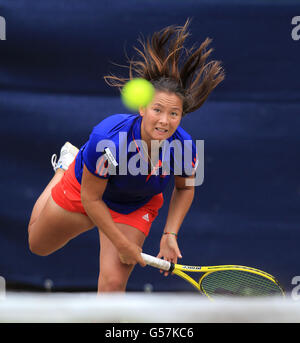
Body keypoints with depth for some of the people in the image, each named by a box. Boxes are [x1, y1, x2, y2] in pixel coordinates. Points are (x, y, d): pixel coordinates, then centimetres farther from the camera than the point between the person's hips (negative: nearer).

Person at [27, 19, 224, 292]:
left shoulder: (184, 148, -32)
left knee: (114, 283, -15)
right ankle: (65, 165, 48)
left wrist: (170, 234, -17)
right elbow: (91, 199, -27)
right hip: (83, 190, -1)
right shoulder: (108, 140, -42)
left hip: (135, 209, 1)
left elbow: (185, 188, -8)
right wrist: (122, 244, -24)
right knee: (38, 245, 27)